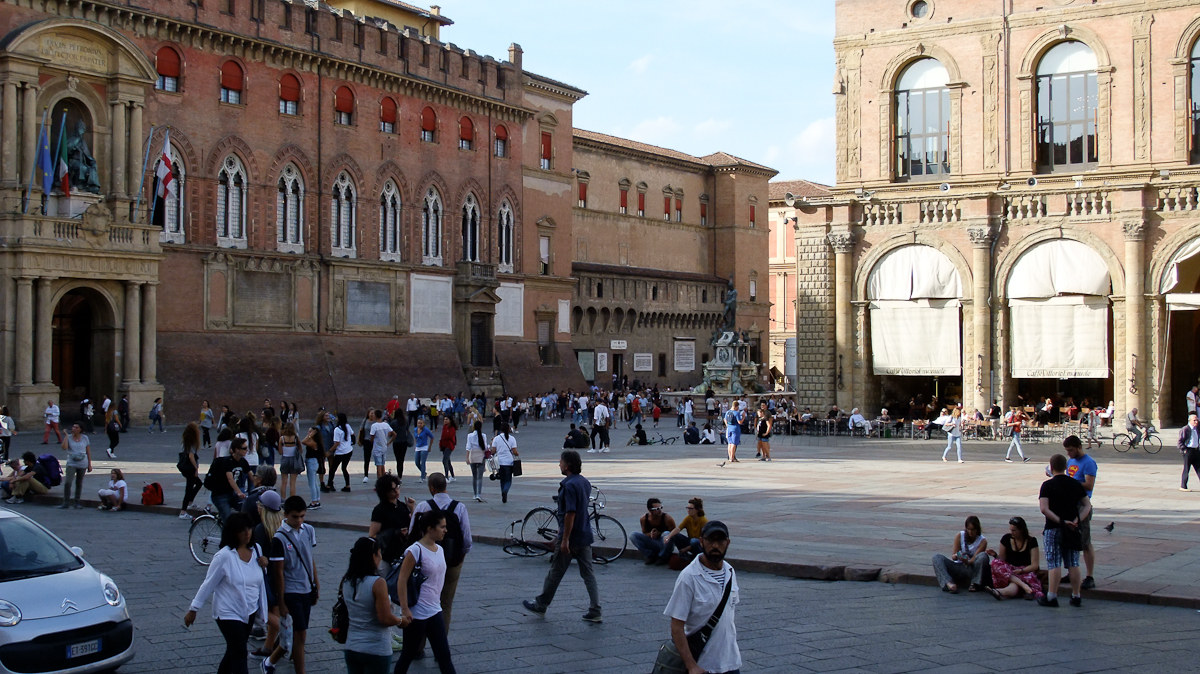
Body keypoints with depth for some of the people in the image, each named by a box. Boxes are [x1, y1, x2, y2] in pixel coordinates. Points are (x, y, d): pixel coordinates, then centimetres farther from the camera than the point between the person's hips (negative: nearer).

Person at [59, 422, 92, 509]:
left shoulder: (85, 438, 3)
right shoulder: (68, 437, 0)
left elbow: (88, 452, 8)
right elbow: (64, 447, -18)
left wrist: (89, 465, 6)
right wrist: (66, 435, -14)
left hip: (82, 464, 1)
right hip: (71, 463, -1)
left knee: (79, 483, 9)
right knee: (67, 482, -13)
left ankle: (77, 502, 18)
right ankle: (66, 502, -7)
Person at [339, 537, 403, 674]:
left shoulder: (346, 581, 1)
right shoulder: (378, 583, -19)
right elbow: (386, 619, -19)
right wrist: (401, 620, 0)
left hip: (351, 648, 6)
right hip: (376, 650, -6)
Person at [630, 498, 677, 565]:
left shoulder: (667, 519, -20)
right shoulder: (643, 519, -10)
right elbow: (644, 533, 2)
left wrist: (659, 534, -25)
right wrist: (650, 534, -22)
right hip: (652, 543, 3)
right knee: (632, 536, -15)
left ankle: (662, 557, -11)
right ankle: (650, 556, -11)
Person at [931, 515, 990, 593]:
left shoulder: (982, 541, -3)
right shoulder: (959, 536, 2)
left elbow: (974, 559, -13)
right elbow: (953, 556, -2)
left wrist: (967, 562, -36)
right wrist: (955, 556, -27)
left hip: (971, 569, -2)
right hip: (958, 568, 2)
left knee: (983, 556, -30)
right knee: (937, 558, -21)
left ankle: (975, 584, -31)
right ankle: (949, 583, -46)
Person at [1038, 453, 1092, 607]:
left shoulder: (1048, 485, -7)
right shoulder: (1076, 484, 7)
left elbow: (1044, 509, -17)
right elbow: (1087, 505, 5)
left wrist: (1061, 521, -16)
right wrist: (1077, 520, -6)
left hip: (1053, 529, -4)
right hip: (1073, 530, 4)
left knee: (1054, 564, -3)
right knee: (1073, 564, 9)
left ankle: (1052, 597, -5)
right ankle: (1076, 597, 12)